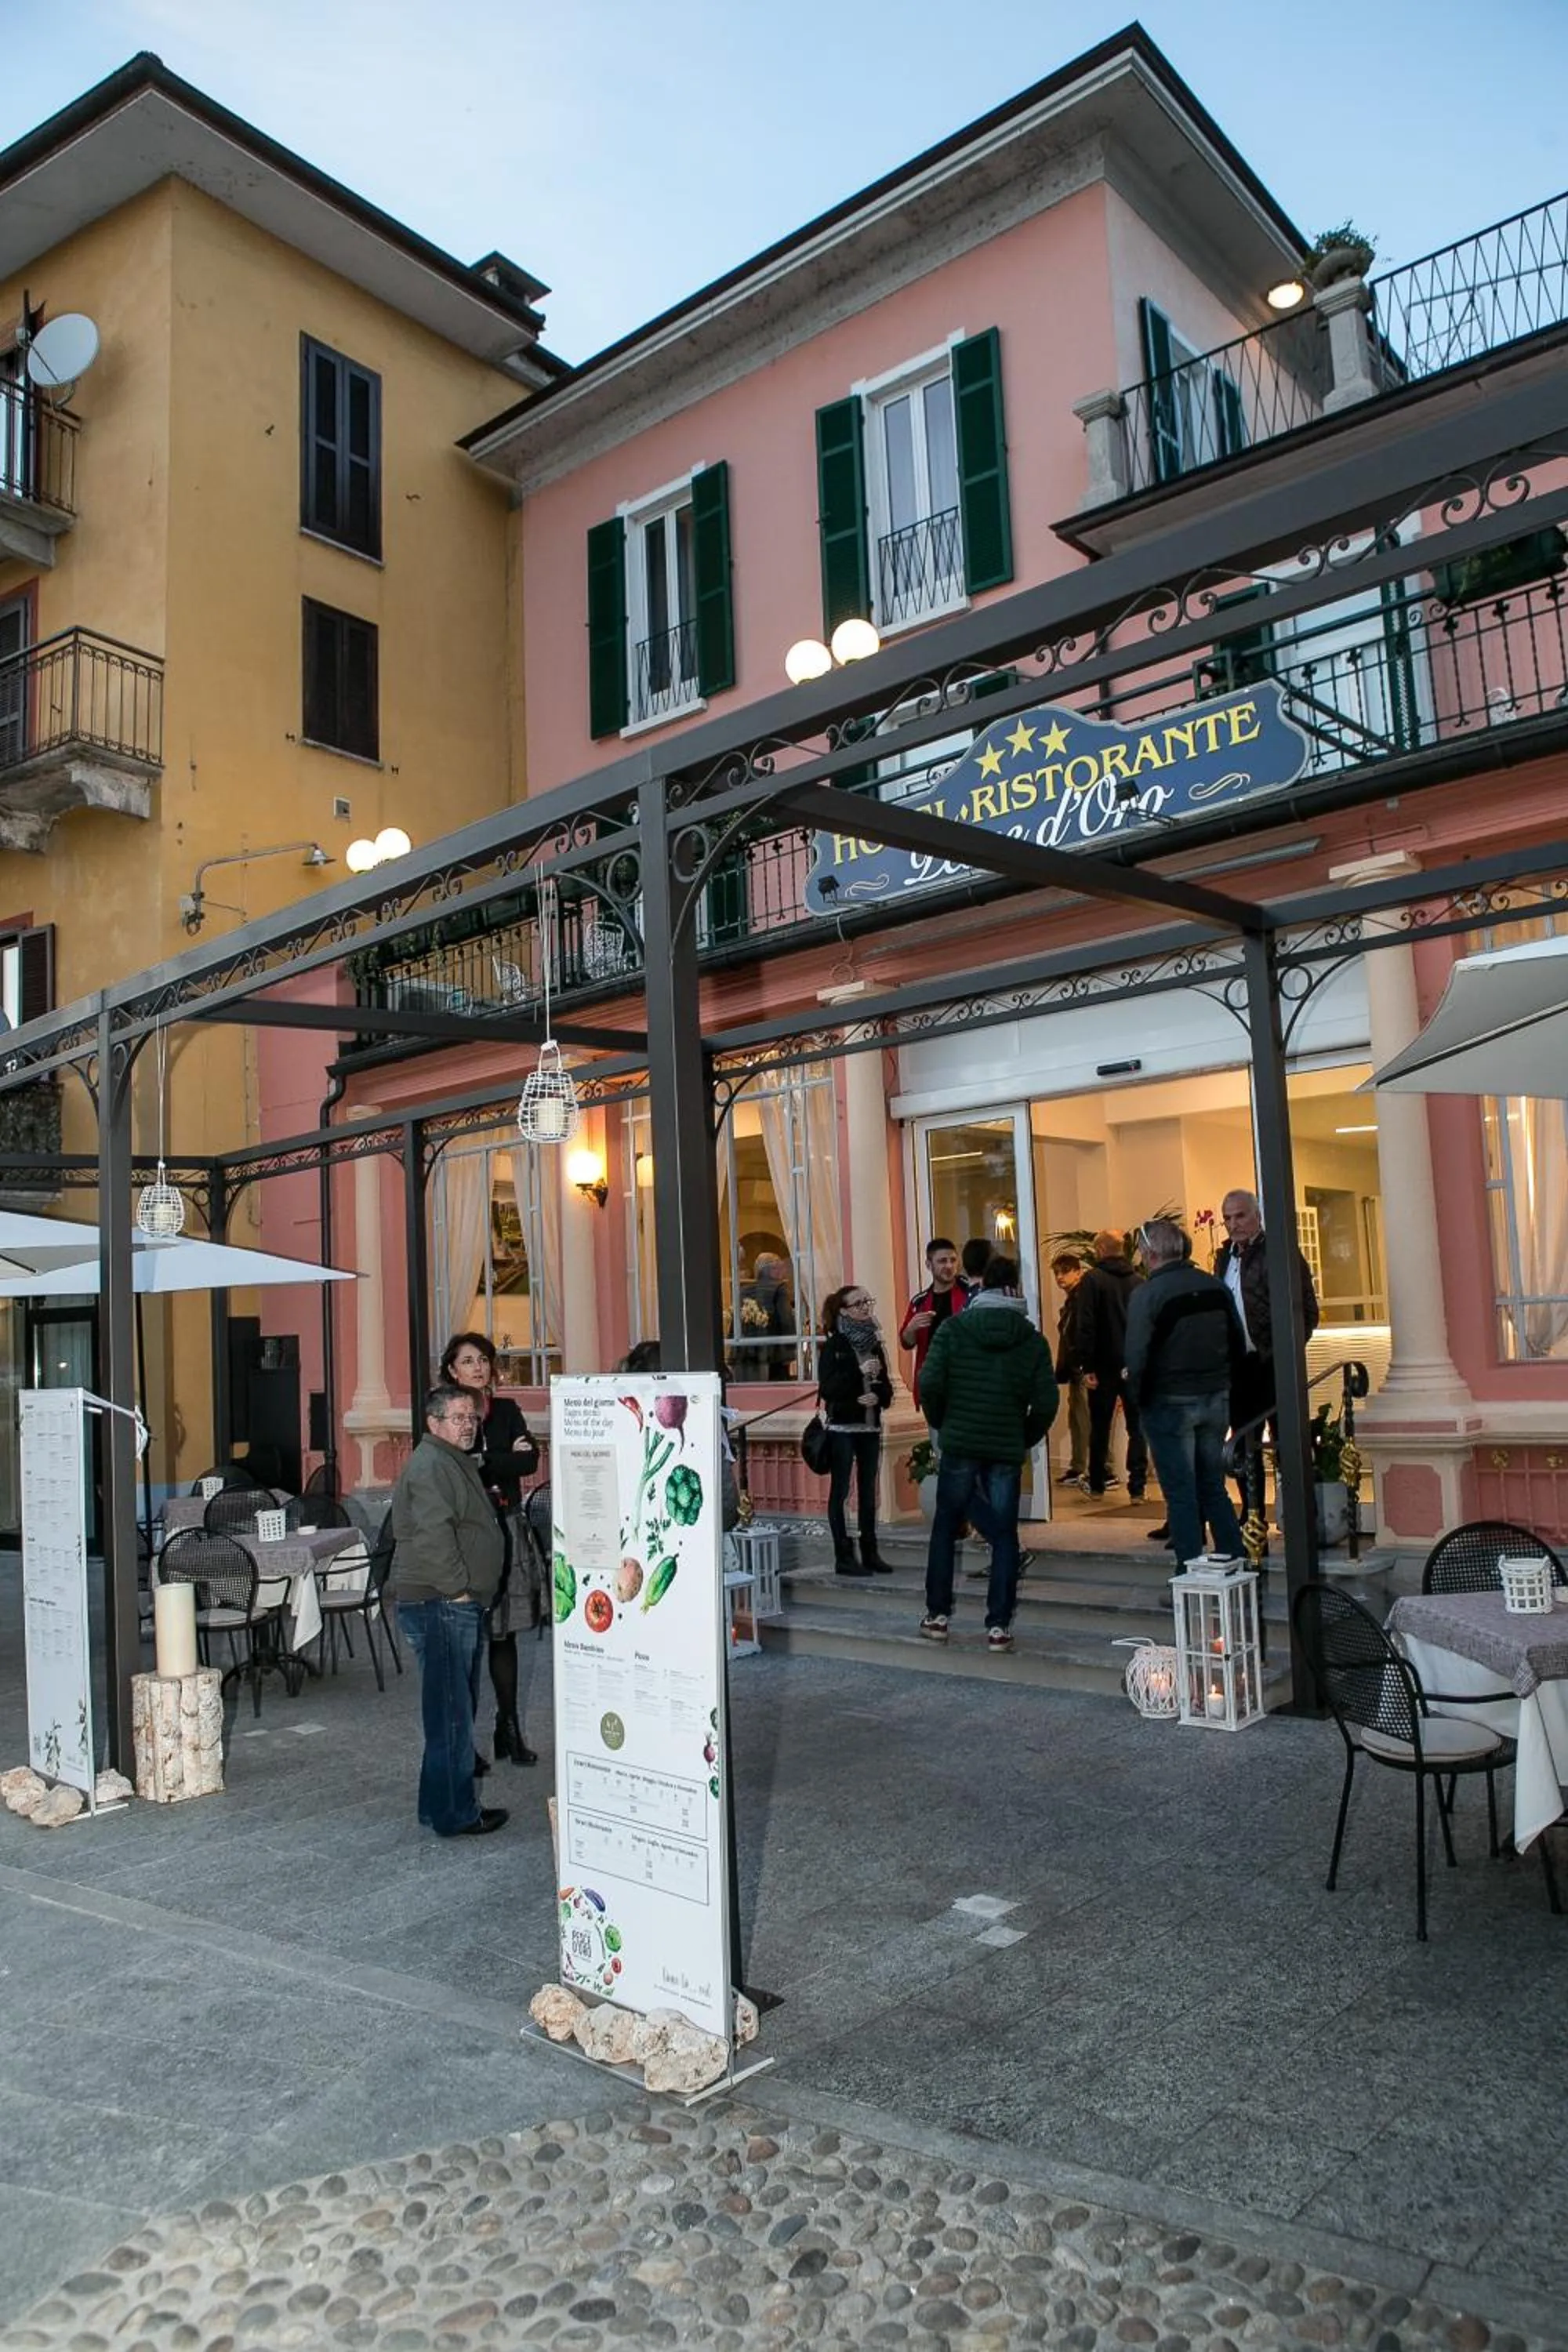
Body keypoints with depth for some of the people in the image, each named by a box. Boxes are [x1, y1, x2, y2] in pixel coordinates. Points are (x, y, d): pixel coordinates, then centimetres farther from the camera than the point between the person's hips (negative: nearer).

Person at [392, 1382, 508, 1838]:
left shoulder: (457, 1463, 20)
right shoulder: (430, 1465, -14)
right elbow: (434, 1534, -25)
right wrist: (458, 1590, -20)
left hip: (460, 1608, 11)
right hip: (439, 1606, -11)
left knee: (455, 1714, 16)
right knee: (451, 1715, -5)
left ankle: (448, 1808, 25)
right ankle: (453, 1815, 2)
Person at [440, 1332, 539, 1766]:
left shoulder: (507, 1411, 10)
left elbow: (531, 1460, -3)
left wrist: (481, 1462, -10)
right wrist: (506, 1460, -11)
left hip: (505, 1530, 4)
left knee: (504, 1633, 9)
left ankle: (509, 1728, 17)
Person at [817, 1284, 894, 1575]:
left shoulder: (875, 1344, 11)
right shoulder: (833, 1346, -5)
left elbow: (886, 1387, 11)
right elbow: (826, 1388, -15)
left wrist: (878, 1396, -11)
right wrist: (860, 1372, -22)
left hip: (870, 1427, 6)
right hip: (842, 1428, -5)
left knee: (868, 1491, 9)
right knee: (840, 1491, -1)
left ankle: (870, 1553, 16)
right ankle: (844, 1557, 2)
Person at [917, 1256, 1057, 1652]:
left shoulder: (953, 1327, -3)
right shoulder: (1032, 1339, 1)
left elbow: (931, 1383, -9)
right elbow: (1046, 1403, -3)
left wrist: (941, 1425, 7)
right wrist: (1026, 1441, 11)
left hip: (959, 1444, 0)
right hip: (1007, 1450, 1)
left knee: (945, 1528, 14)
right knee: (1004, 1535, 7)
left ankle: (937, 1615, 17)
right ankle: (999, 1625, 4)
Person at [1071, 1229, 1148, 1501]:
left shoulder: (1092, 1279, -7)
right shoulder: (1137, 1281, 4)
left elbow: (1084, 1325, -13)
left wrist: (1085, 1366, -12)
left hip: (1104, 1366, -2)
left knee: (1100, 1427, 11)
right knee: (1137, 1427, 6)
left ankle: (1097, 1484, 18)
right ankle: (1137, 1487, 0)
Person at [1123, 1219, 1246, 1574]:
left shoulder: (1146, 1294, -14)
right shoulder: (1215, 1287, 4)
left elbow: (1138, 1357, -17)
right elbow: (1239, 1346, 9)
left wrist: (1140, 1398, -2)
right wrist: (1223, 1385, 17)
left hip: (1170, 1403, -5)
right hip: (1216, 1400, 5)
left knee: (1181, 1495, 2)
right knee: (1214, 1488, 16)